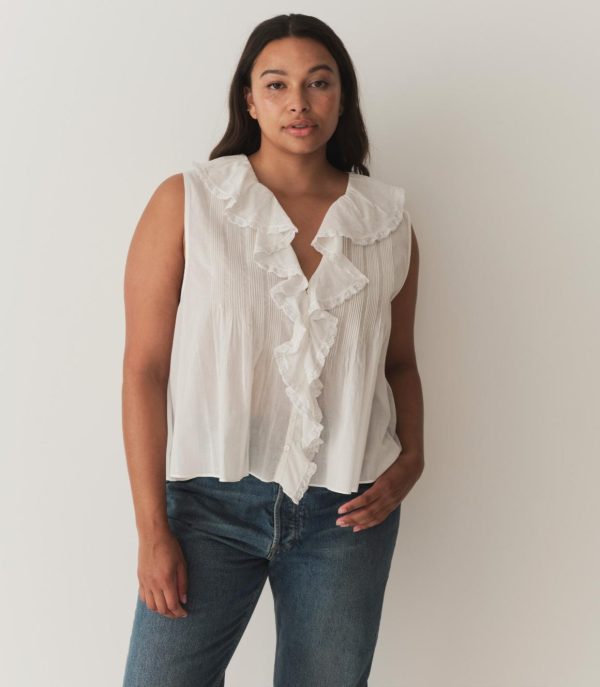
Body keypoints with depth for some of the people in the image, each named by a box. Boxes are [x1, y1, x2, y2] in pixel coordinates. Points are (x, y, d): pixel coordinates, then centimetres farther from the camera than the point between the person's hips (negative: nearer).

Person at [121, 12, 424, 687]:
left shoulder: (389, 220, 6)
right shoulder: (186, 202, -3)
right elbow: (145, 367, -5)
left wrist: (410, 460, -1)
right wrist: (152, 530, -8)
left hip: (348, 510, 3)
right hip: (212, 501, -2)